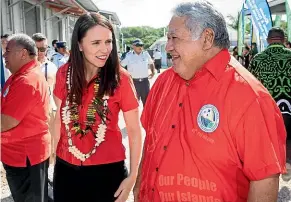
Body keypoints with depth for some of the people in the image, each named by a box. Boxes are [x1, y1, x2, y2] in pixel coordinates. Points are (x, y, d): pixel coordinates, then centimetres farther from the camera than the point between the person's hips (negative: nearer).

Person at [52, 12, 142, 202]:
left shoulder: (120, 78, -14)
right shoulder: (65, 73, -5)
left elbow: (134, 130, -10)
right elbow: (60, 117, 8)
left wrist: (132, 176, -12)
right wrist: (53, 154, 7)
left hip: (107, 169, -3)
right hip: (66, 168, 3)